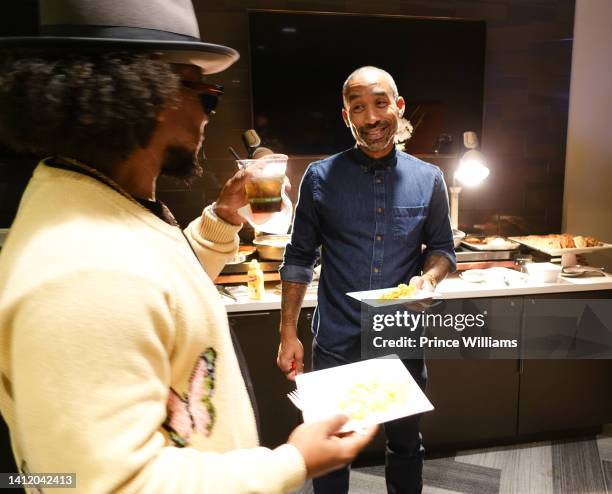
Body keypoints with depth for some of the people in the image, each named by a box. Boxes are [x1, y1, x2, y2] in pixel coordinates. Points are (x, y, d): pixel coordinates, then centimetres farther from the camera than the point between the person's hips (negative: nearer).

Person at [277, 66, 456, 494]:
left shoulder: (428, 180, -1)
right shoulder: (320, 177, -5)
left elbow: (442, 248, 9)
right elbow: (299, 259, -1)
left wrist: (429, 278, -14)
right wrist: (288, 334, -3)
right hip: (336, 341, -1)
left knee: (405, 443, 21)